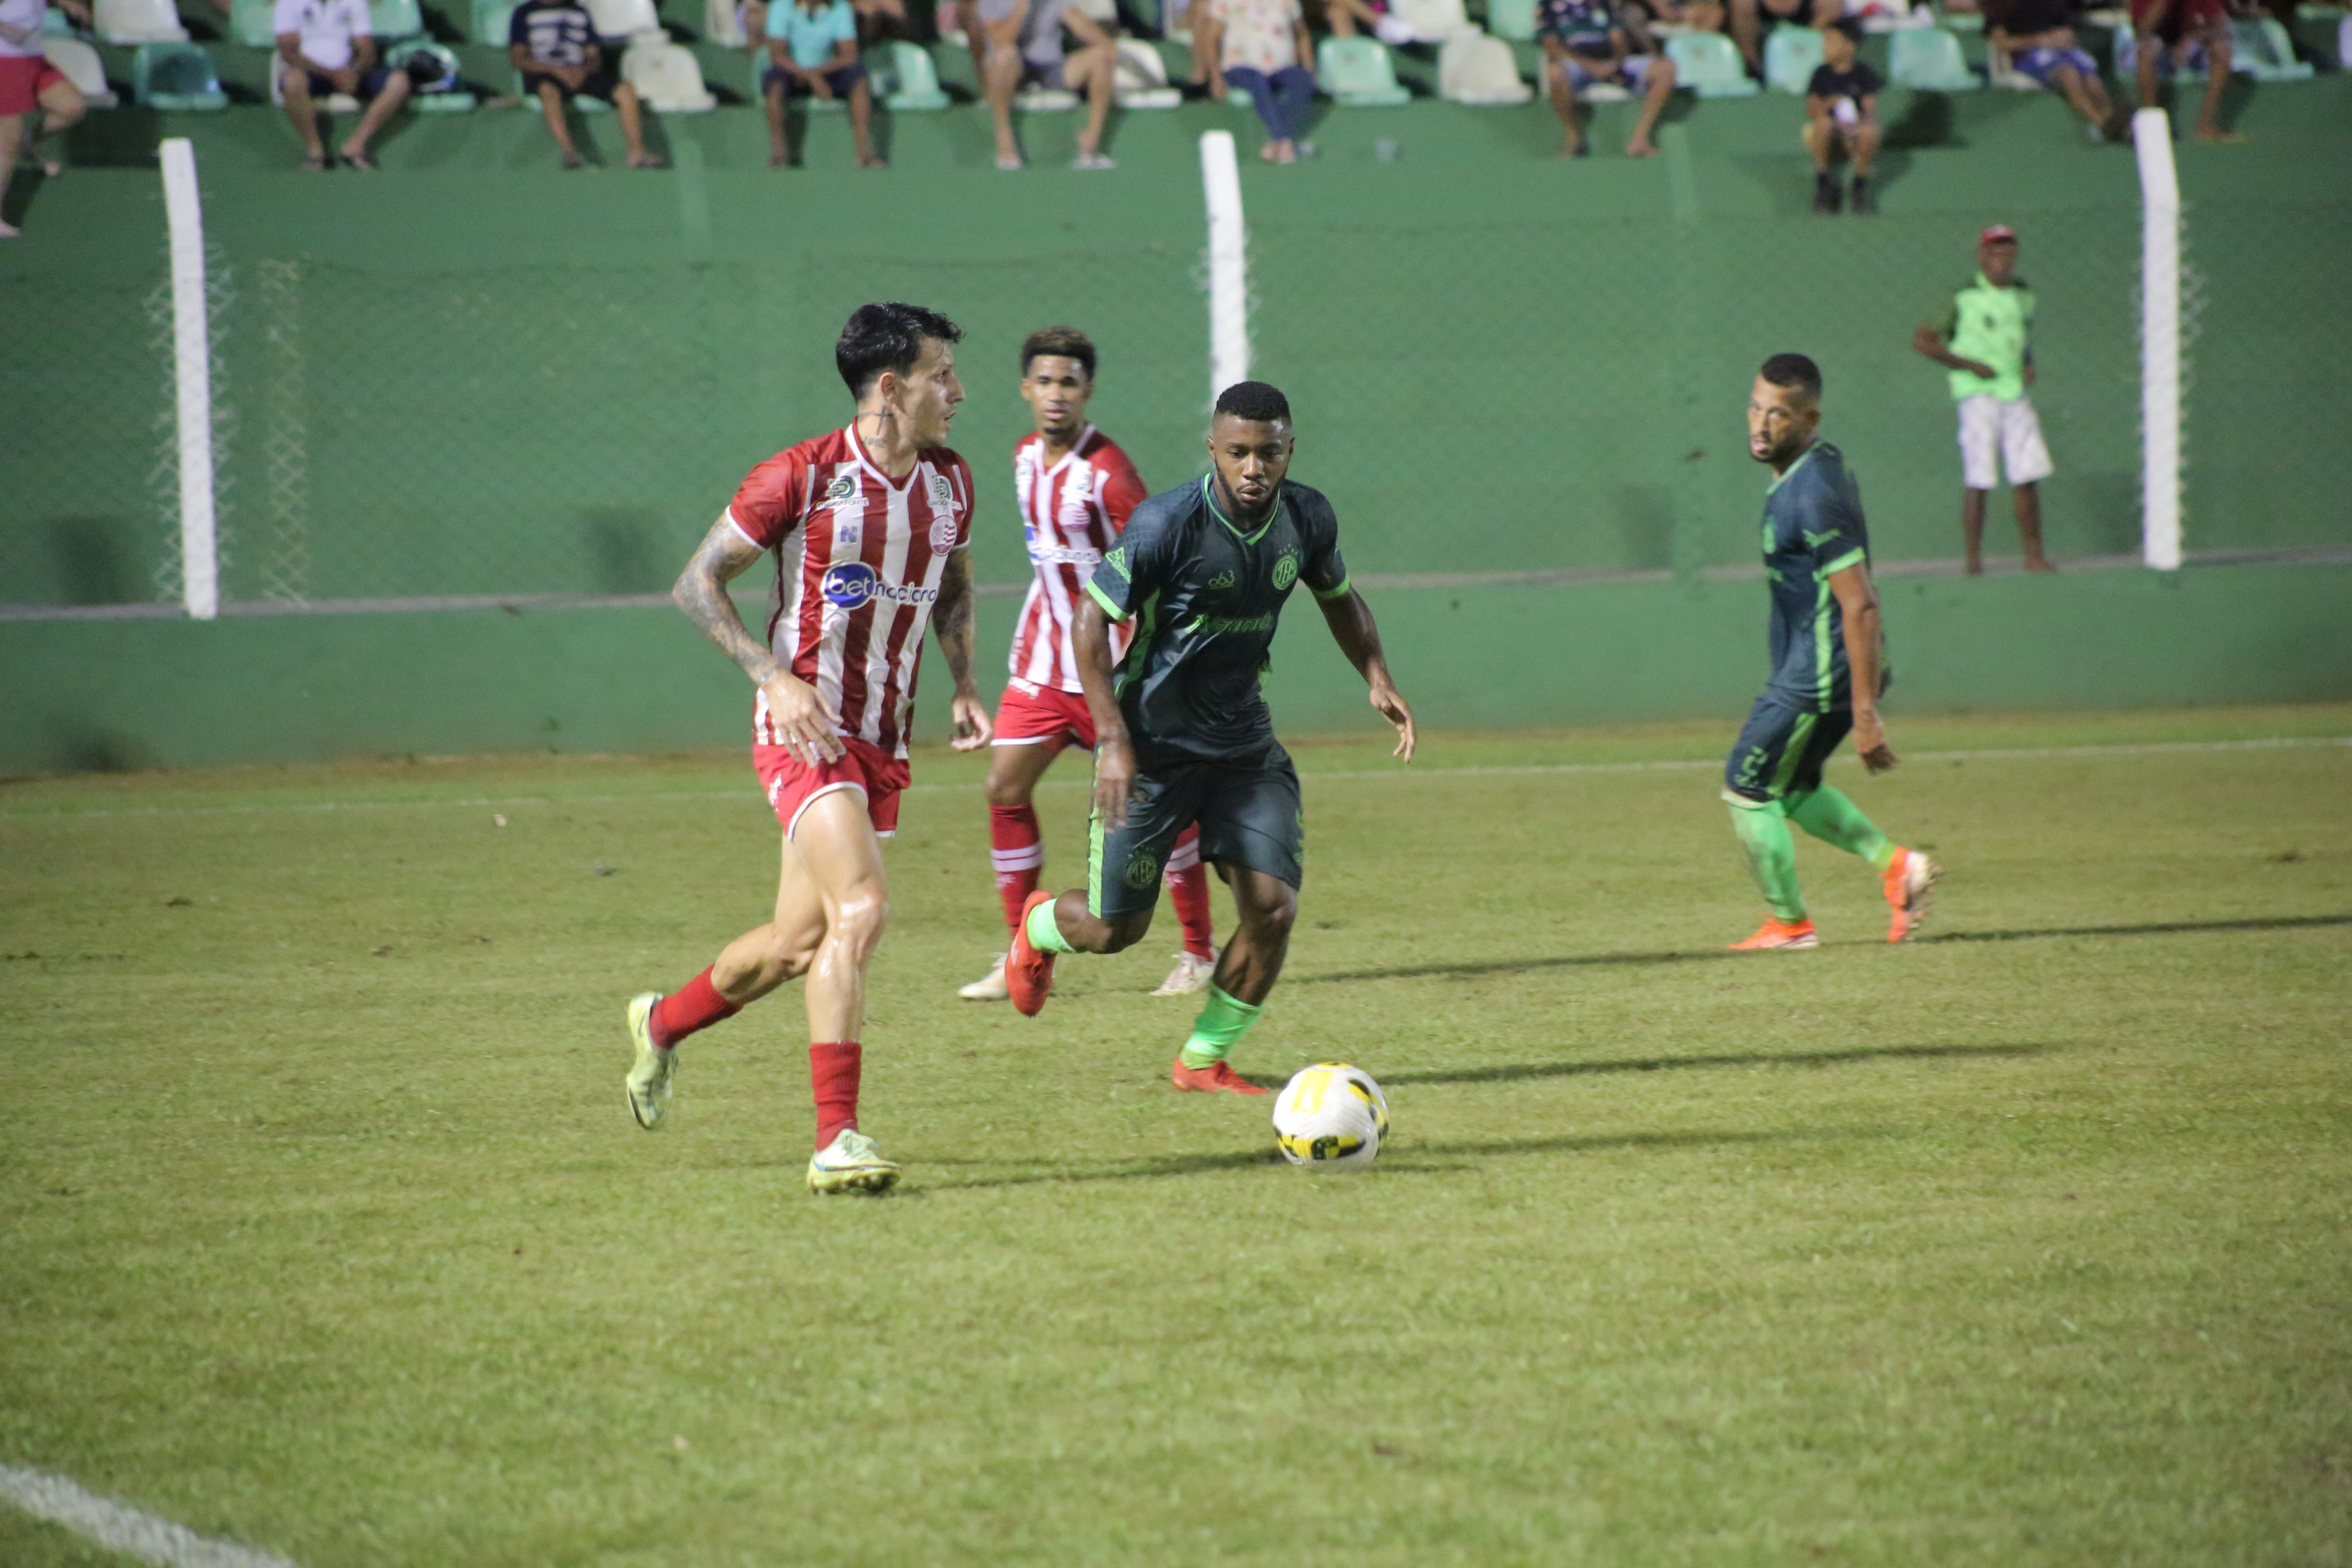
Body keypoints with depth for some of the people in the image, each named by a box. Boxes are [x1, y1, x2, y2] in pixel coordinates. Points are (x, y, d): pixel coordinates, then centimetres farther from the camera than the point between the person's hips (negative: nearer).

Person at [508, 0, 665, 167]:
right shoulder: (525, 13, 10)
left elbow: (594, 57, 16)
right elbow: (517, 59, -1)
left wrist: (583, 70, -10)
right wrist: (556, 70, -15)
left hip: (580, 73, 4)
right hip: (543, 73, -4)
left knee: (626, 91, -18)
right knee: (548, 91, -40)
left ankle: (637, 152, -21)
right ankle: (569, 151, -49)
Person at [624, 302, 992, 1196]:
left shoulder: (948, 484, 5)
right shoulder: (802, 478, -14)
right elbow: (697, 583, -7)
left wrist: (965, 687, 8)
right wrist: (775, 677, -18)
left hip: (882, 742, 7)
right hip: (804, 728, -7)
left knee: (798, 943, 12)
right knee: (860, 909, -24)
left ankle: (662, 1024, 41)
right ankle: (837, 1141, -23)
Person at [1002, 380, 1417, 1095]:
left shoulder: (1307, 519, -5)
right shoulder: (1167, 524, -22)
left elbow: (1339, 599, 15)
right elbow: (1092, 619, -16)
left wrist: (1378, 678, -1)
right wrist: (1113, 738, -22)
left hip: (1245, 742, 4)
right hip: (1154, 742, -4)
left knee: (1273, 909, -9)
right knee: (1115, 928, 2)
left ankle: (1205, 1060, 12)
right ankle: (1039, 925, 40)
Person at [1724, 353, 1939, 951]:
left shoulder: (1812, 495, -25)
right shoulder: (1820, 465, 7)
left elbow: (1860, 606, -27)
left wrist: (1865, 713, -27)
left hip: (1819, 677, -10)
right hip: (1807, 667, 10)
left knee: (1746, 786, 5)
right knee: (1791, 787, 23)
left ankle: (1789, 924, 15)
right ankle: (1893, 863, 16)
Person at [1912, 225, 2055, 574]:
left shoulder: (2024, 295, 12)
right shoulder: (1963, 298, -6)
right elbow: (1922, 340, -7)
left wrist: (2029, 364, 9)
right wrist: (1970, 366, -12)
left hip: (2016, 393, 5)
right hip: (1978, 395, -5)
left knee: (2028, 476, 2)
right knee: (1978, 480, -7)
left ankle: (2034, 556, 9)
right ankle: (1973, 562, -3)